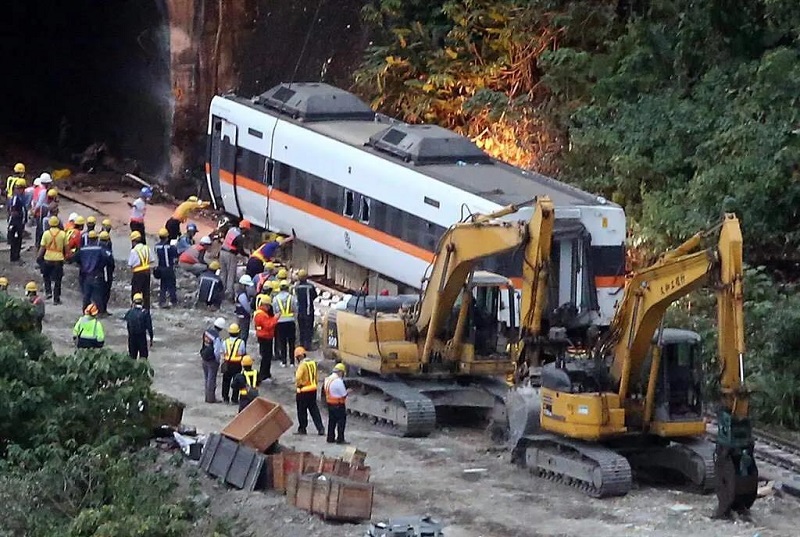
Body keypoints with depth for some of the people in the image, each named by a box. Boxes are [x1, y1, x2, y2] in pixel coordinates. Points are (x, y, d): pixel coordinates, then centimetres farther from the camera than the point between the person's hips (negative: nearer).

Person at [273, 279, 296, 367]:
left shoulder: (275, 298, -1)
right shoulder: (291, 298, -3)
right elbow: (295, 309, 2)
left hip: (280, 321, 1)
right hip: (290, 321, -1)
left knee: (282, 342, 8)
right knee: (291, 342, 7)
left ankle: (284, 361, 8)